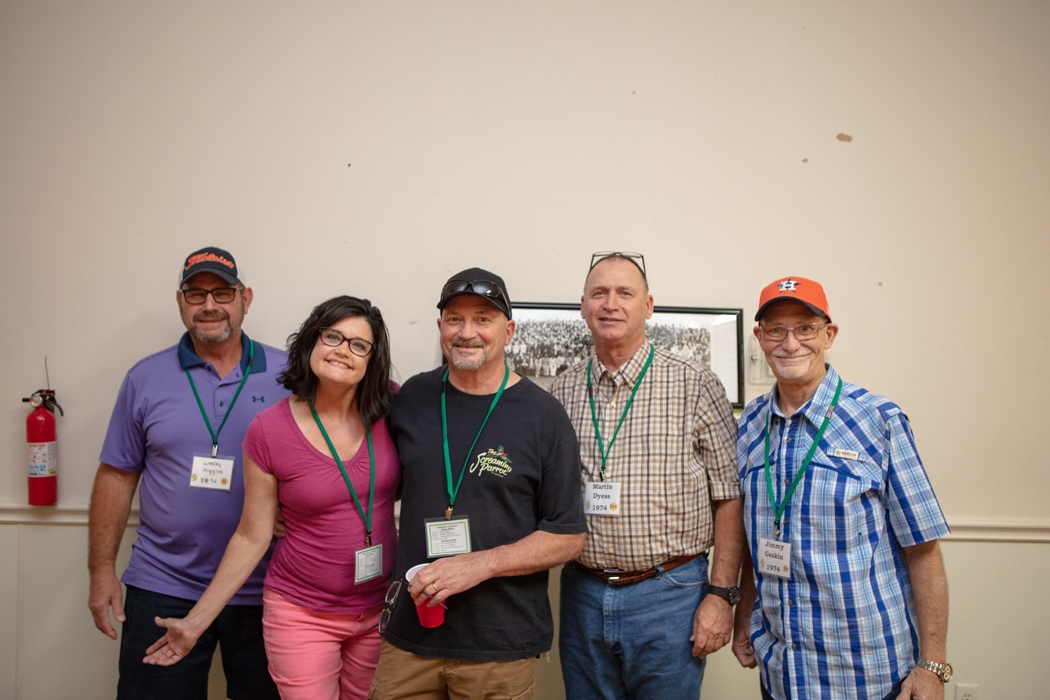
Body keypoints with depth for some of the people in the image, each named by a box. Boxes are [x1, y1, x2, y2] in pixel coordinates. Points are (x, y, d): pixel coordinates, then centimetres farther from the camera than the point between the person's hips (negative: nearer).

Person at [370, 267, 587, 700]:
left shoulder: (543, 416, -7)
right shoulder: (412, 397, 3)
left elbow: (568, 536, -6)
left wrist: (479, 565, -17)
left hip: (499, 646, -3)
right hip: (410, 632, 3)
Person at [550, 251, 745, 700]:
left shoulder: (695, 386, -5)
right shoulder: (562, 391, 5)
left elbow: (730, 496, -4)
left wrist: (721, 594, -8)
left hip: (669, 595, -3)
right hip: (583, 593, 3)